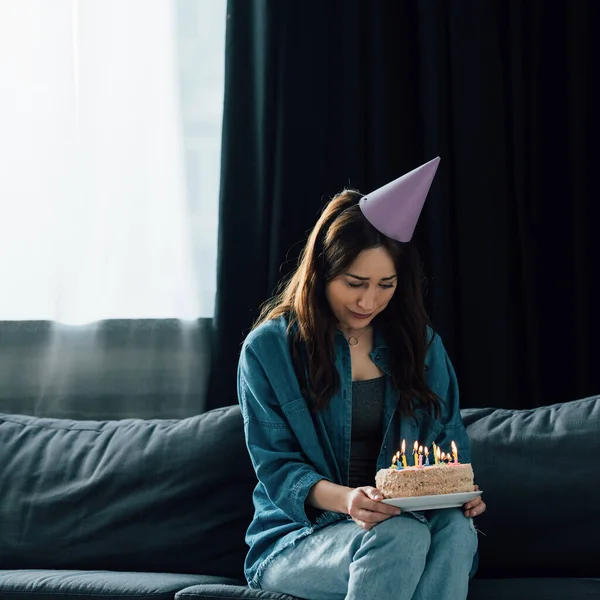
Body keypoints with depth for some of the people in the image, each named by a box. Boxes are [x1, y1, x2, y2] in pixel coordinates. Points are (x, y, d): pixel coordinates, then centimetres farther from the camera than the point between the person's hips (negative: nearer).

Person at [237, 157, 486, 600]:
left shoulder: (421, 343, 11)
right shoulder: (268, 348, -1)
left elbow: (449, 443, 14)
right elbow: (276, 467, -6)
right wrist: (344, 500, -26)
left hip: (408, 520, 3)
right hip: (296, 539, -3)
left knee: (455, 528, -33)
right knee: (400, 537, -36)